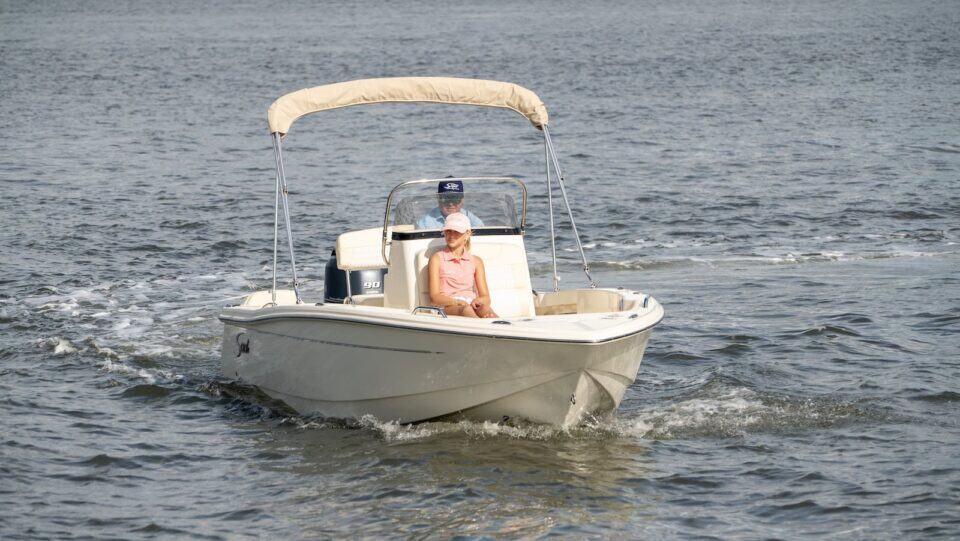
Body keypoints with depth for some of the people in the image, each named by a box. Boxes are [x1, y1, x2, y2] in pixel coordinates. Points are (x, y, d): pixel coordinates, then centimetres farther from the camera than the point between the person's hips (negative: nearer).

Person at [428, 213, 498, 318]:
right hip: (447, 307, -3)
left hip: (471, 304, 3)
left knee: (485, 309, -34)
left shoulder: (476, 261, 21)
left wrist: (478, 301, -12)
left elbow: (486, 297, 14)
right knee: (466, 310, -39)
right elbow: (434, 297, 1)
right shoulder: (437, 259, 12)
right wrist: (456, 302, -18)